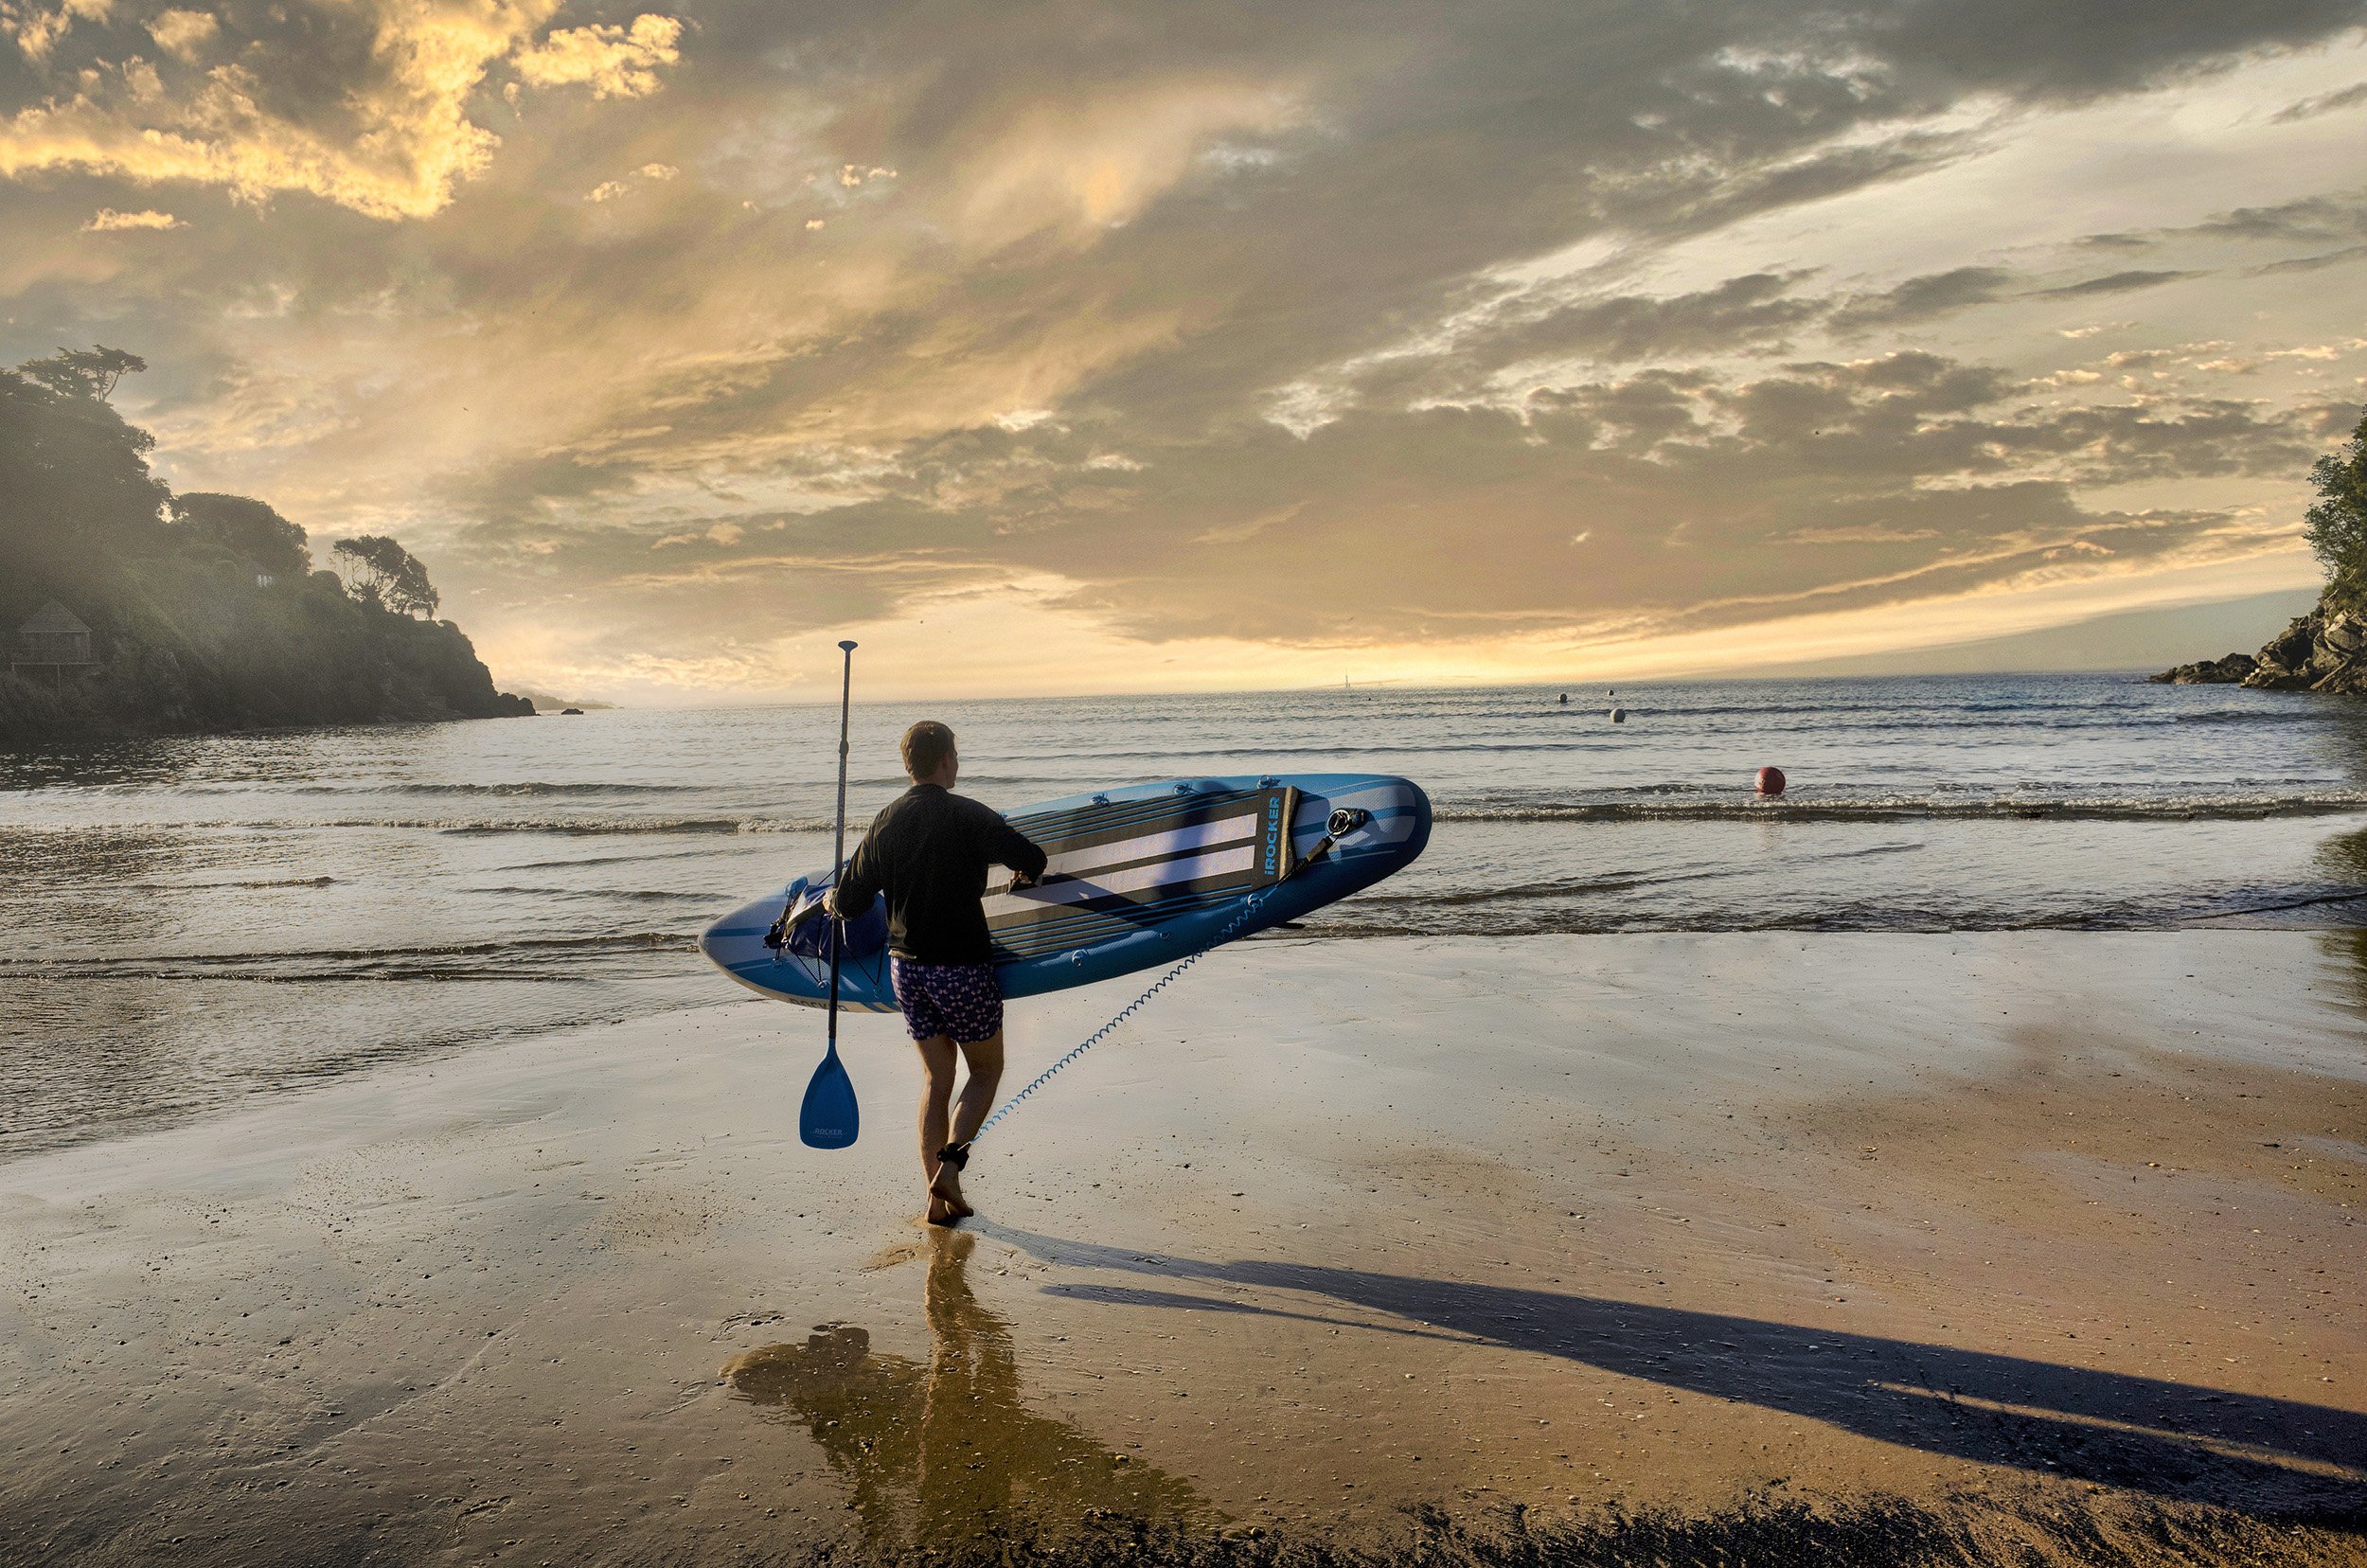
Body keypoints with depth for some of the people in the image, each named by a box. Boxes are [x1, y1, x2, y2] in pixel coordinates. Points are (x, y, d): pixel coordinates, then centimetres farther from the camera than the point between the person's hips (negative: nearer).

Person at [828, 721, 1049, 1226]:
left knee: (936, 1079, 15)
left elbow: (850, 904, 5)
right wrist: (1022, 875, 7)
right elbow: (1032, 860, -17)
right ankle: (949, 1162, -6)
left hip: (907, 967, 5)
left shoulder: (885, 822, 3)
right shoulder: (967, 816, -13)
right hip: (962, 967, -5)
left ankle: (939, 1199, 14)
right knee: (986, 1070, 14)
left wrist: (830, 900, 28)